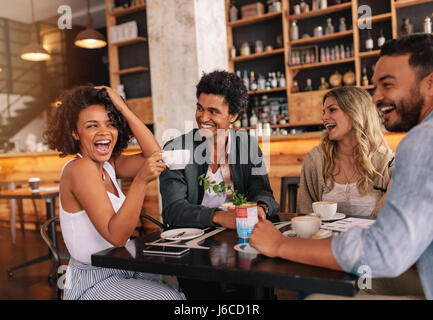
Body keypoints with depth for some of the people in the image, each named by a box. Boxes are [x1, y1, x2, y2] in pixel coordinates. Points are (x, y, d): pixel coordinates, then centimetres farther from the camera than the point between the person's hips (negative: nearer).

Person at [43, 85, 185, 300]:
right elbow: (117, 236, -25)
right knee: (168, 296, -20)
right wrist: (140, 181, -36)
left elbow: (156, 156, -8)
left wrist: (123, 109, -8)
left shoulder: (107, 165, 5)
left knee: (181, 293, -6)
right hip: (92, 284, -7)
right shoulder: (80, 168, -20)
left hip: (120, 272, 7)